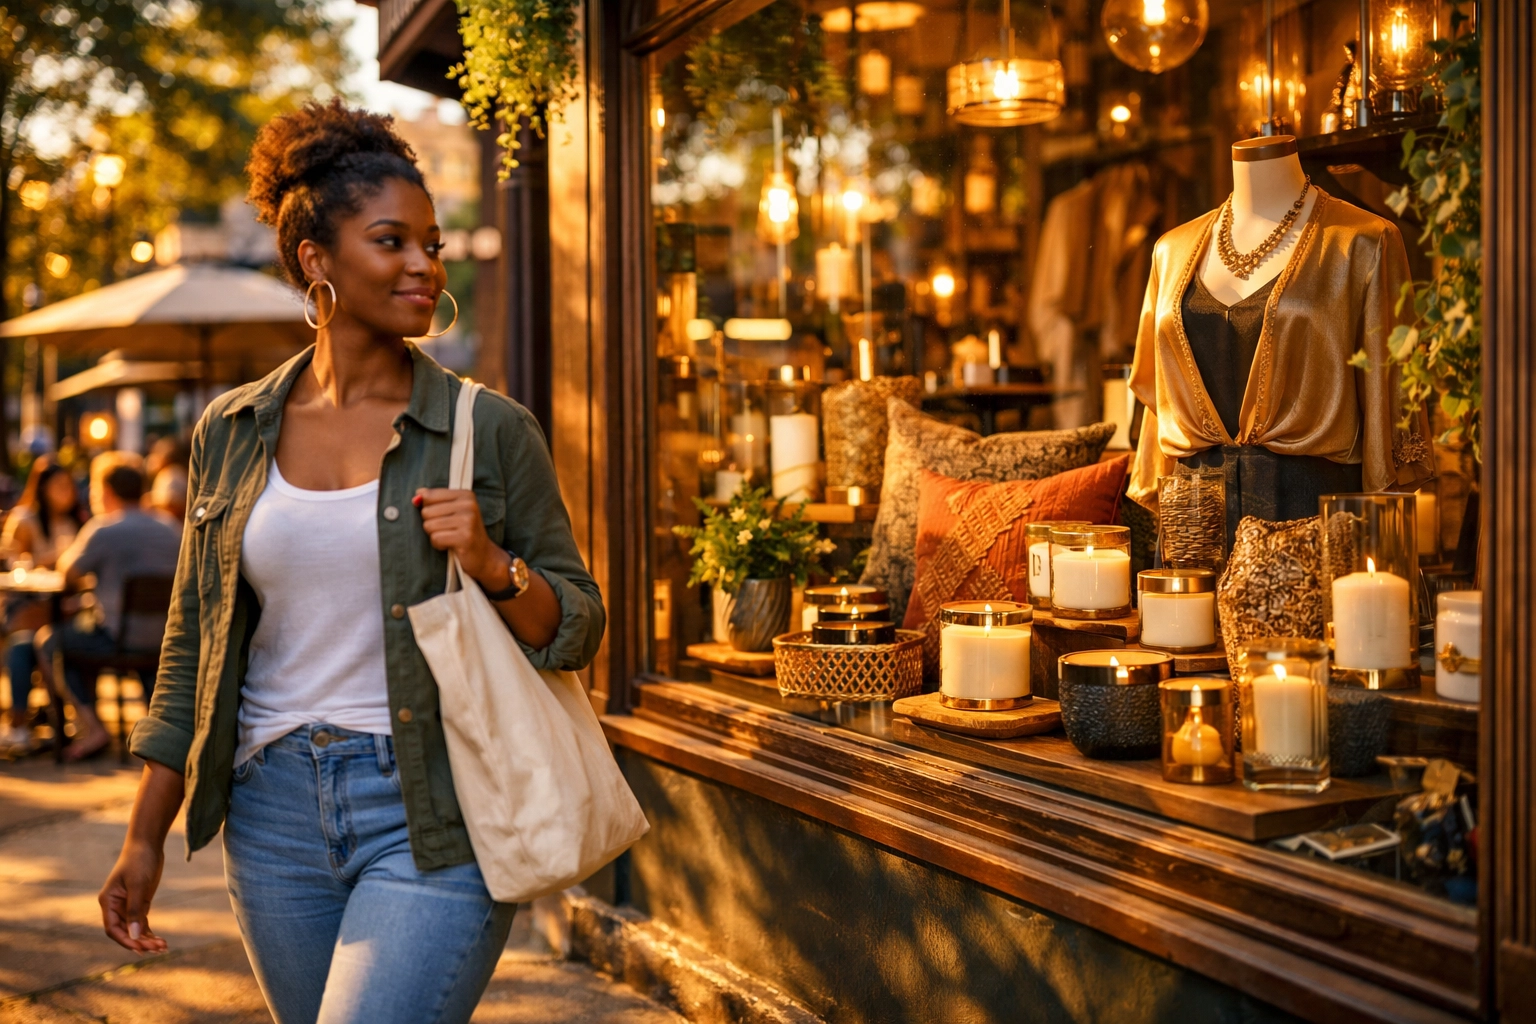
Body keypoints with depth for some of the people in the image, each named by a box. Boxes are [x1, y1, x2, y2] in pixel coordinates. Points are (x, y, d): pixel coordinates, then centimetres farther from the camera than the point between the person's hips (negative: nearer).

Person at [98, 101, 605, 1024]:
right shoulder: (232, 432, 5)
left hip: (433, 818, -3)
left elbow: (578, 628, 0)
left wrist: (492, 565, -19)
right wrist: (144, 840, 10)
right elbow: (194, 647, 11)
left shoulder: (491, 430, -3)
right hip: (276, 812, 4)